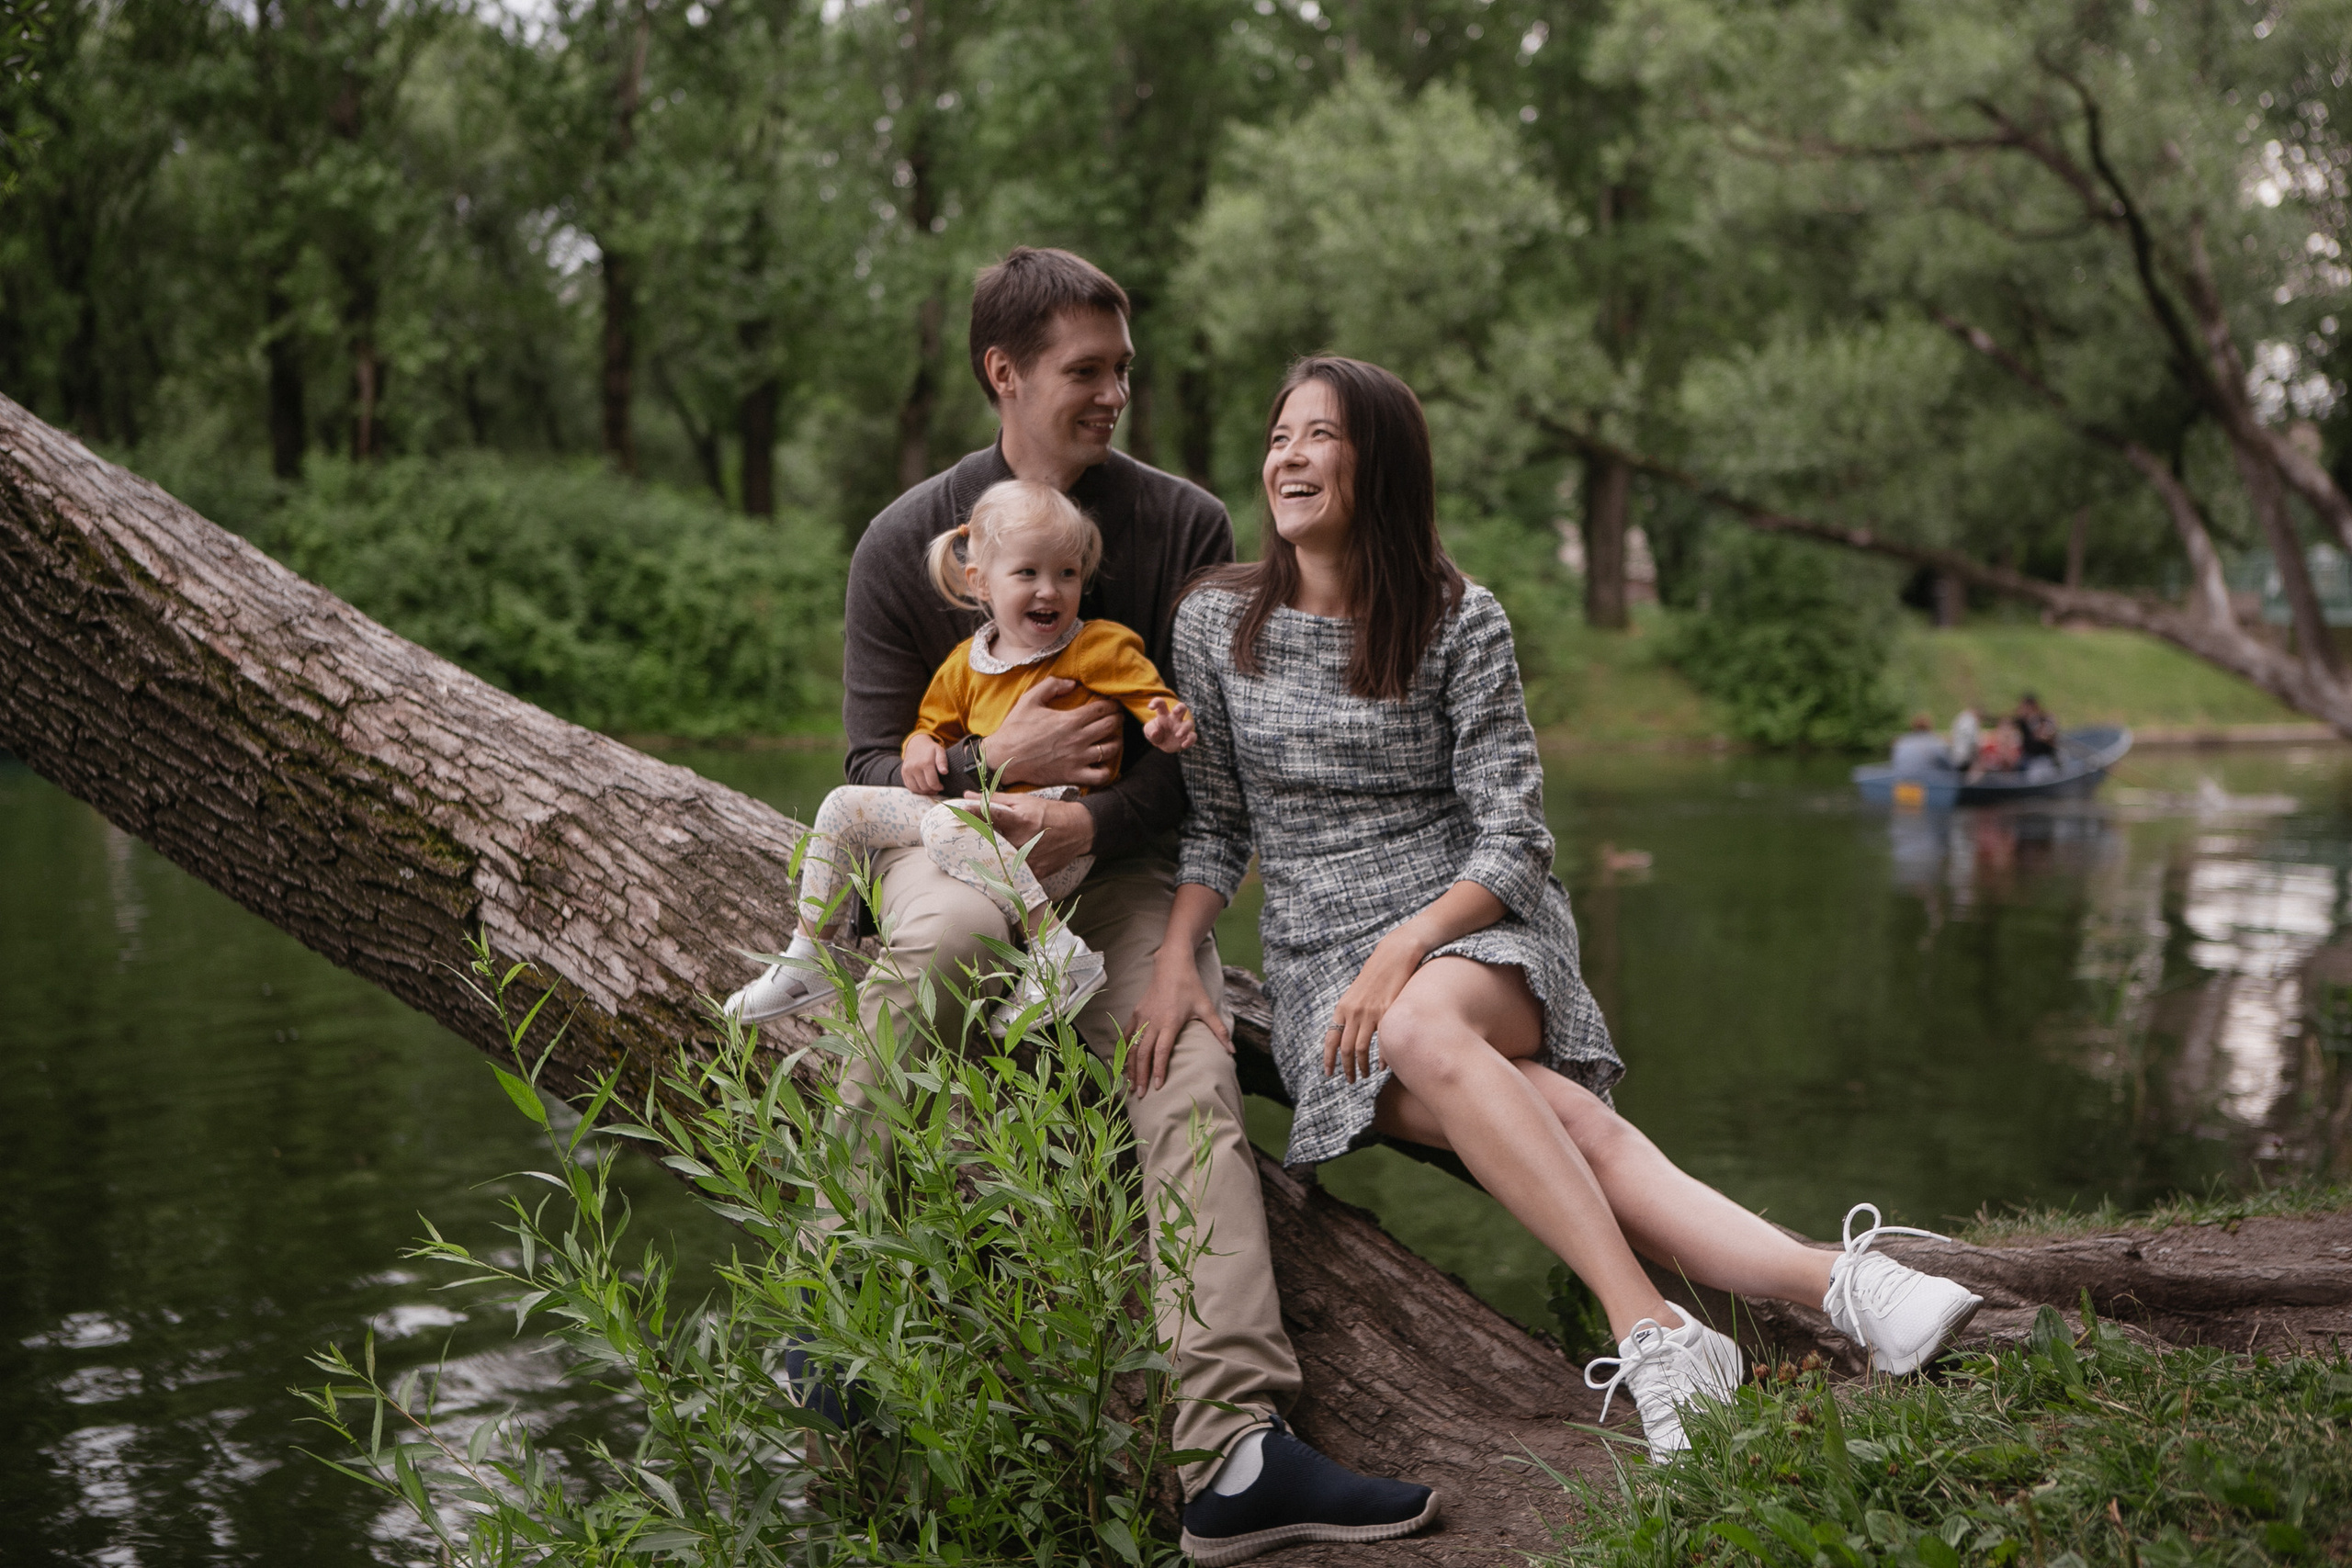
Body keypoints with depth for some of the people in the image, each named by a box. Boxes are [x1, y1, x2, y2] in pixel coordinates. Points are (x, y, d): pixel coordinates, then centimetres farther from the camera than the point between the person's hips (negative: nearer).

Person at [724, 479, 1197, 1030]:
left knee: (947, 826, -35)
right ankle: (809, 960, 11)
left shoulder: (1102, 647, -4)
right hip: (979, 816, 7)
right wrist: (922, 744, 1)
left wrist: (1167, 726, -30)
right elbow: (936, 723, 25)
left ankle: (1058, 951, -33)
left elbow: (1157, 705, -5)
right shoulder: (965, 665, 11)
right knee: (844, 807, 4)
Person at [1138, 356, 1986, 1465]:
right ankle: (1834, 1283, -43)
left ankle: (1652, 1336, -46)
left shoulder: (1459, 623, 1)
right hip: (1316, 973, 1)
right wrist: (1174, 960, -6)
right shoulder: (1216, 623, 7)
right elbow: (1212, 824, 11)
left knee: (1423, 1025, -40)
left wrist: (1404, 949, -20)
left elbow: (1512, 840, -4)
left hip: (1475, 936, -1)